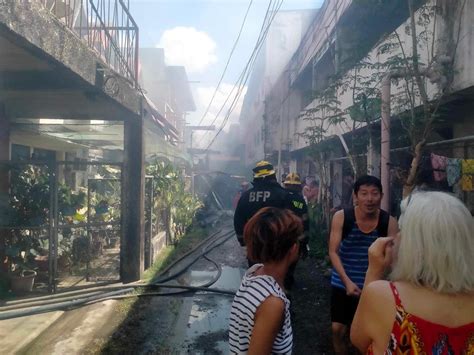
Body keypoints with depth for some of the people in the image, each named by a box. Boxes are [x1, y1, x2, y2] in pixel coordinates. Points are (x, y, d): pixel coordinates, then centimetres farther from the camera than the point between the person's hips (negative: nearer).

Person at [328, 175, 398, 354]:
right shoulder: (341, 217, -14)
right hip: (342, 283, 0)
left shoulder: (390, 222, -12)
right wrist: (347, 281, -23)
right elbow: (333, 252, -12)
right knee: (338, 329, 8)